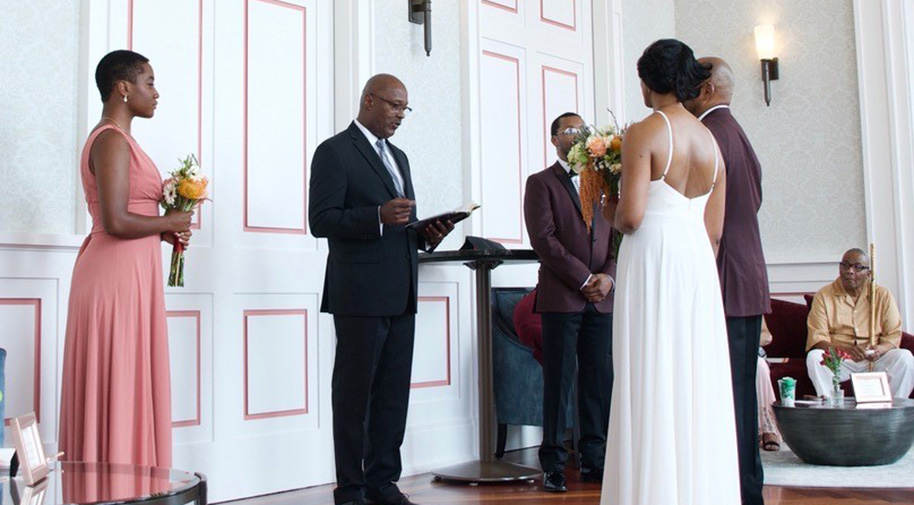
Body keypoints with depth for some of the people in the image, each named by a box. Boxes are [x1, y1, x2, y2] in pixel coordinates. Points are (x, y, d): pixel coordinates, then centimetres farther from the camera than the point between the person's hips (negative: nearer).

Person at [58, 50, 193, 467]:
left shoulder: (109, 139, 18)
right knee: (120, 388, -6)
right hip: (119, 275, -10)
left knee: (108, 390, 11)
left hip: (125, 272, 10)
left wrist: (161, 232, 10)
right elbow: (116, 222, -22)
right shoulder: (113, 140, -12)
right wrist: (169, 222, -8)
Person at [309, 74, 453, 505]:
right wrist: (379, 217, -25)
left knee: (394, 392, 9)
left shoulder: (398, 157, 22)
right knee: (354, 392, 1)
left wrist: (426, 235, 4)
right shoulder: (335, 151, -3)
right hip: (360, 294, -7)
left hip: (401, 295, 8)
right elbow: (321, 220, -12)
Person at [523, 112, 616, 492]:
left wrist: (608, 275, -5)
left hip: (601, 299, 4)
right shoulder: (541, 183, 5)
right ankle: (553, 464, 4)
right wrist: (584, 279, -11)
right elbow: (543, 239, -6)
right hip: (561, 297, -4)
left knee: (600, 380, 4)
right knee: (558, 382, -2)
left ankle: (594, 460, 13)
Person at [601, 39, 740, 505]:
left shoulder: (644, 133, -7)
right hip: (700, 264, 7)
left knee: (652, 385, -3)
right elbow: (714, 230, 13)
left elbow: (632, 215, -17)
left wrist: (612, 214, 4)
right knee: (698, 383, 9)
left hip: (652, 261, -7)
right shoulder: (712, 141, 13)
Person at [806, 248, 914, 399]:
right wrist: (845, 349, -28)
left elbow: (893, 335, 1)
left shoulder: (883, 296, 7)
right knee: (814, 357, -30)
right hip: (838, 360, -1)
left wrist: (879, 349, -23)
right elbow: (817, 338, -8)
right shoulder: (823, 296, 1)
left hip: (875, 360, 2)